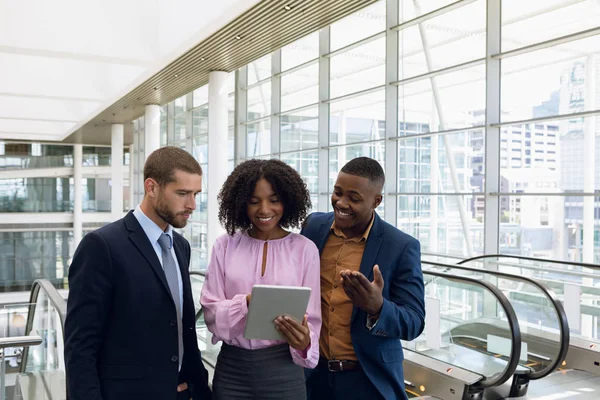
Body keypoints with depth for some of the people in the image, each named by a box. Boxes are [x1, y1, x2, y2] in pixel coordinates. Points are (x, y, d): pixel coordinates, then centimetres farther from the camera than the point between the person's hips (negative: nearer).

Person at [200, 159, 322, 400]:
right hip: (231, 367, 1)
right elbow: (210, 310, -2)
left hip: (283, 368, -1)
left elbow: (311, 316, -1)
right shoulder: (225, 245, 0)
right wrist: (246, 302, -21)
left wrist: (304, 343, -23)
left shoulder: (305, 249, -3)